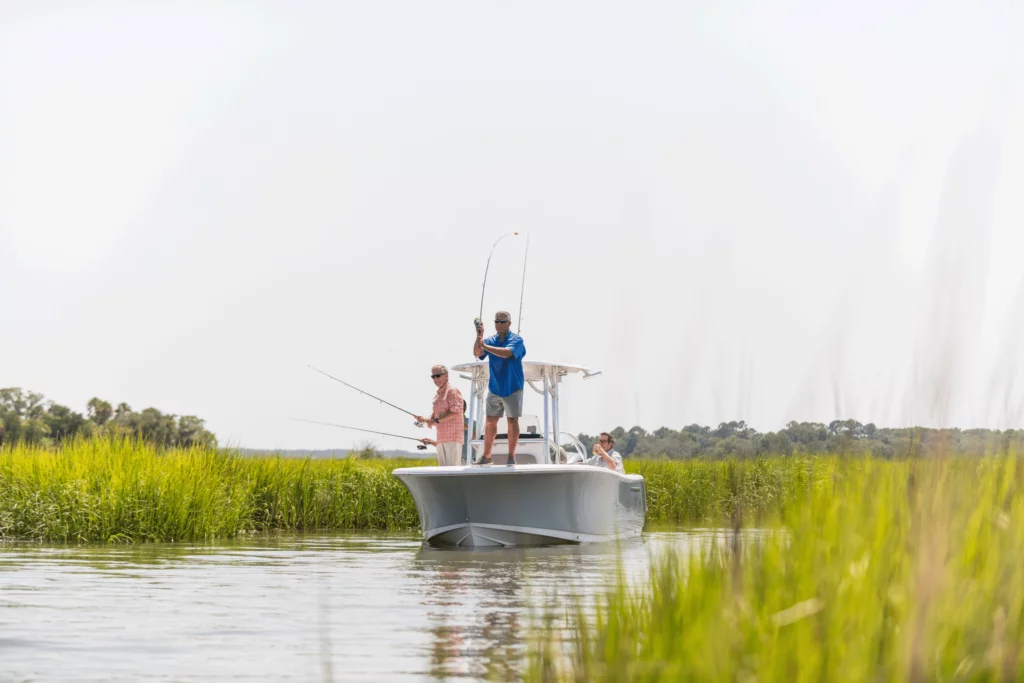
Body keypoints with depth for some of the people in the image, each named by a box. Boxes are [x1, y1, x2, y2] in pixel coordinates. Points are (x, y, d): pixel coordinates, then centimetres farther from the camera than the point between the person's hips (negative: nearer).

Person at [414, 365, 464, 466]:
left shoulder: (452, 391, -6)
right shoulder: (437, 395, 20)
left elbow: (455, 412, -16)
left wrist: (436, 420, -17)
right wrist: (424, 419, 2)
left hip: (452, 437, -9)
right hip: (441, 438, 9)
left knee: (452, 468, -12)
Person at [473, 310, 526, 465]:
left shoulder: (516, 340, -9)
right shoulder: (490, 340, 4)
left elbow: (507, 353, -28)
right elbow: (477, 353, -10)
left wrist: (485, 346, -31)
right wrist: (479, 337, -24)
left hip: (512, 388, -4)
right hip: (494, 387, 4)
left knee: (512, 421, 1)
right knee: (491, 421, 5)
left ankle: (511, 456, 6)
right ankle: (486, 456, 9)